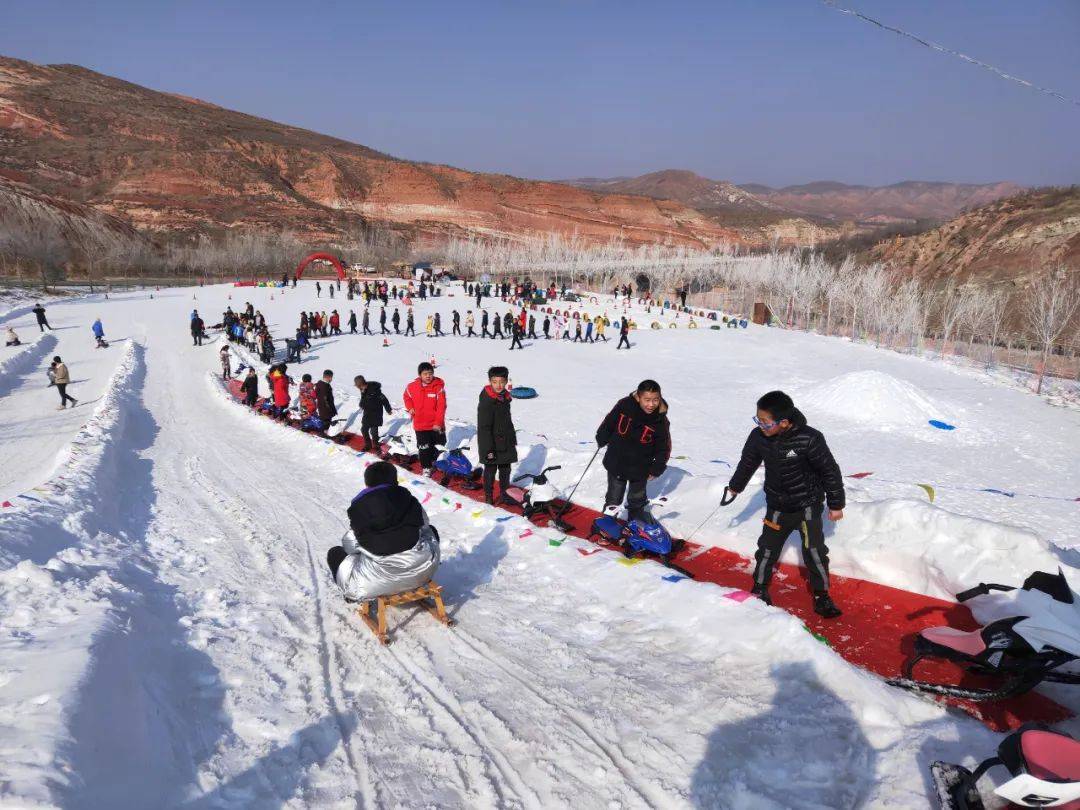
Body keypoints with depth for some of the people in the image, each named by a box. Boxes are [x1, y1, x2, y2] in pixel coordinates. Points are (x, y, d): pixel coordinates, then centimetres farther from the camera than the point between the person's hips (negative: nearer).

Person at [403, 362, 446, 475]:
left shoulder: (439, 386, -14)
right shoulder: (412, 387, -6)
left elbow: (441, 406, -15)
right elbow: (407, 397, 17)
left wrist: (438, 422, -20)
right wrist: (410, 408, 0)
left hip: (436, 425, -1)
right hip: (420, 425, 1)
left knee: (437, 446, 15)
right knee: (424, 448, 5)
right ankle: (426, 468, 21)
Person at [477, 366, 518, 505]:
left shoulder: (505, 398, 6)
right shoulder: (486, 402, -20)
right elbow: (484, 427, -20)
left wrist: (513, 438, 20)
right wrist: (489, 449, -21)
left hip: (506, 443, 8)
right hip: (492, 445, -8)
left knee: (505, 470, 17)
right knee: (490, 470, 6)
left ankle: (504, 495, 30)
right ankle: (489, 497, 19)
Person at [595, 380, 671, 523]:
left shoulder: (661, 421, -18)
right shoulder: (624, 405, -21)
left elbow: (664, 449, -6)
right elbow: (608, 423, -3)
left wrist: (655, 470, -4)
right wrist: (602, 440, 8)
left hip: (640, 468, 1)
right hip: (616, 464, -1)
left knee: (637, 497, 24)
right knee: (614, 498, 12)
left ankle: (637, 513, 50)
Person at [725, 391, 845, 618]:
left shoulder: (809, 439, -27)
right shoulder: (758, 436, -15)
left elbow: (830, 471, -15)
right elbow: (748, 462, 6)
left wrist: (836, 504, -6)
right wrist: (736, 485, 22)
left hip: (808, 505, -3)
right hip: (777, 507, 3)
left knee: (814, 551, -2)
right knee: (767, 549, 11)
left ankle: (821, 594, 20)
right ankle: (759, 588, 32)